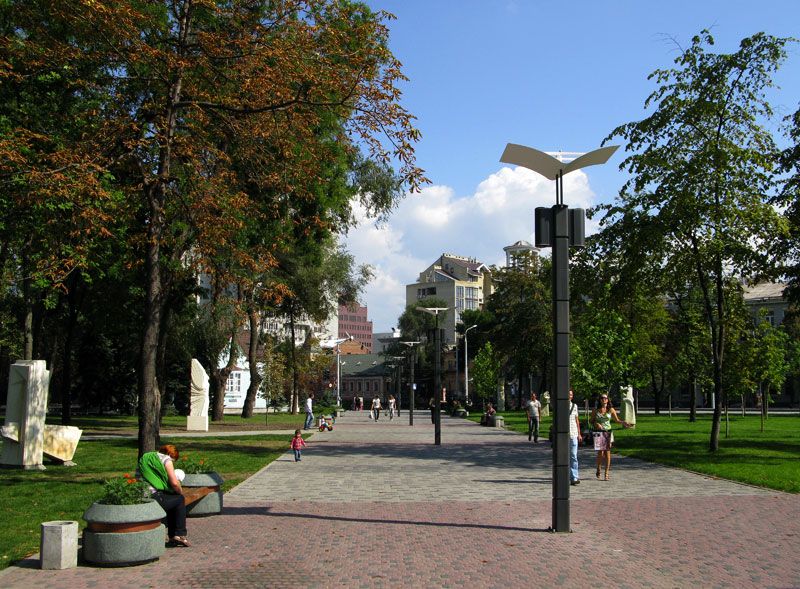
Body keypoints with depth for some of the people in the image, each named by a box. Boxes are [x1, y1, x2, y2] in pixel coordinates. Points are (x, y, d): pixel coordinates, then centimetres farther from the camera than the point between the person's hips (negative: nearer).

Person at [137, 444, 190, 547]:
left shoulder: (144, 458, 25)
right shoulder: (166, 459, 2)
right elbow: (174, 483, -8)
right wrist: (180, 492, 15)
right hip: (153, 498, -8)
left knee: (172, 500, 31)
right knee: (180, 499, 20)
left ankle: (172, 536, 29)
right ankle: (180, 534, 17)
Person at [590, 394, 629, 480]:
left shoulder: (611, 410, 3)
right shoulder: (595, 410, 2)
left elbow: (617, 419, 8)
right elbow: (591, 420, 8)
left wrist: (623, 422, -10)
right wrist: (596, 424, -12)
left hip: (608, 432, 1)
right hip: (598, 432, -1)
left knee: (607, 452, -2)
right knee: (600, 452, -5)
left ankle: (607, 473, 5)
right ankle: (598, 470, 18)